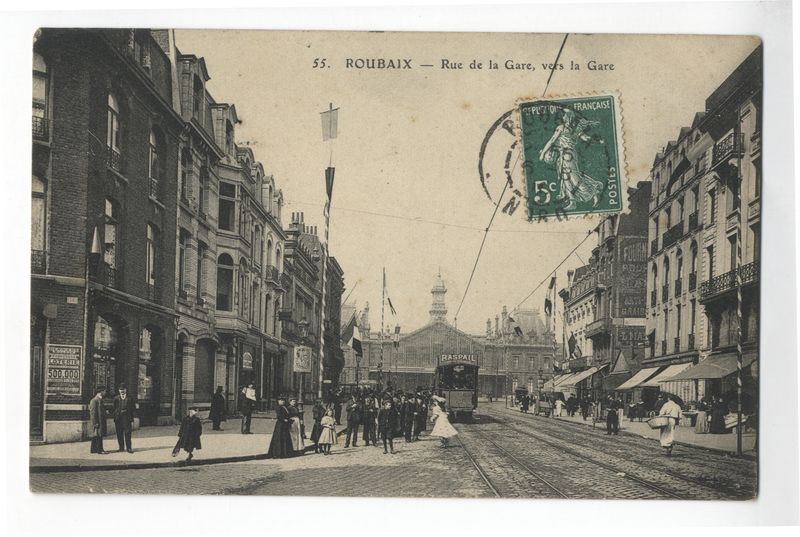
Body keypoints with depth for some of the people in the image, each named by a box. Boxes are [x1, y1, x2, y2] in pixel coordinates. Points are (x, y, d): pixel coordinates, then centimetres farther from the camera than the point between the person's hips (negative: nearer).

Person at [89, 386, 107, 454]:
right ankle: (99, 450, -5)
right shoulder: (94, 401, -15)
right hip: (97, 422, -10)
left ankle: (93, 449, 19)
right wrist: (95, 423, -20)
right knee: (98, 436, -7)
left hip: (101, 422, 10)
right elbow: (93, 413, -18)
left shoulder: (100, 400, 16)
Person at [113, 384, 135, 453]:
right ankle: (121, 447, 11)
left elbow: (133, 408, 7)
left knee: (127, 433, -7)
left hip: (127, 418, -2)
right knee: (119, 434, 2)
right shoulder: (116, 398, 10)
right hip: (118, 418, 2)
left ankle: (128, 448, -4)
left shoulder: (130, 398, 7)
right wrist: (114, 420, 5)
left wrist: (126, 410, -8)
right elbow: (114, 409, 11)